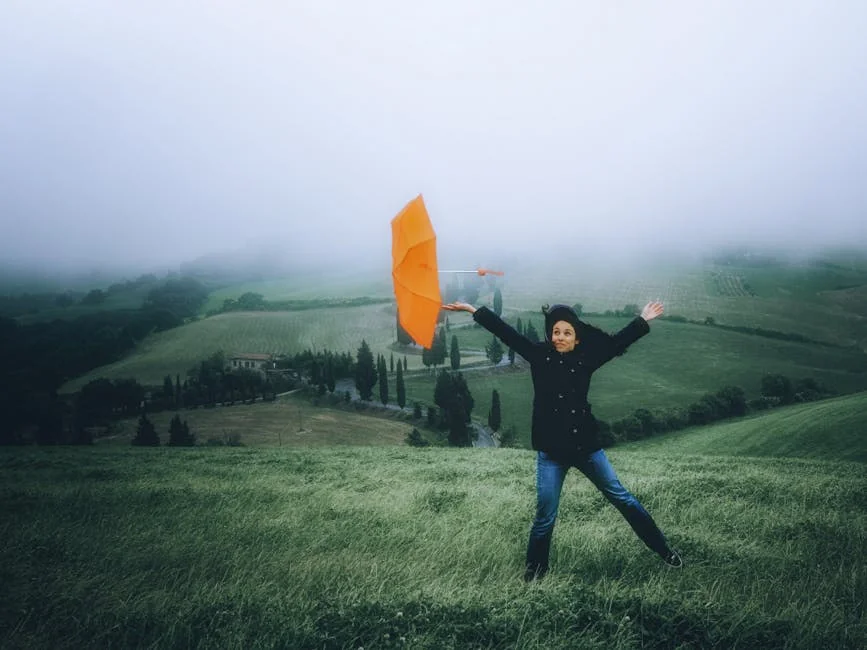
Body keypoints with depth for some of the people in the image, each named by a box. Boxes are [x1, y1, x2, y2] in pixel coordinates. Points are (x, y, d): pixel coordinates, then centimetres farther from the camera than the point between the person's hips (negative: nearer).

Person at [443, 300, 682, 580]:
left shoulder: (585, 360, 2)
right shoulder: (540, 356, -1)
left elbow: (616, 342, 11)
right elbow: (507, 333, -5)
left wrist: (642, 321, 10)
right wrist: (474, 310, -8)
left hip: (586, 446, 2)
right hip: (551, 451, -2)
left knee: (621, 497, 12)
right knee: (545, 515, 0)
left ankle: (663, 549, 25)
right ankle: (535, 566, 23)